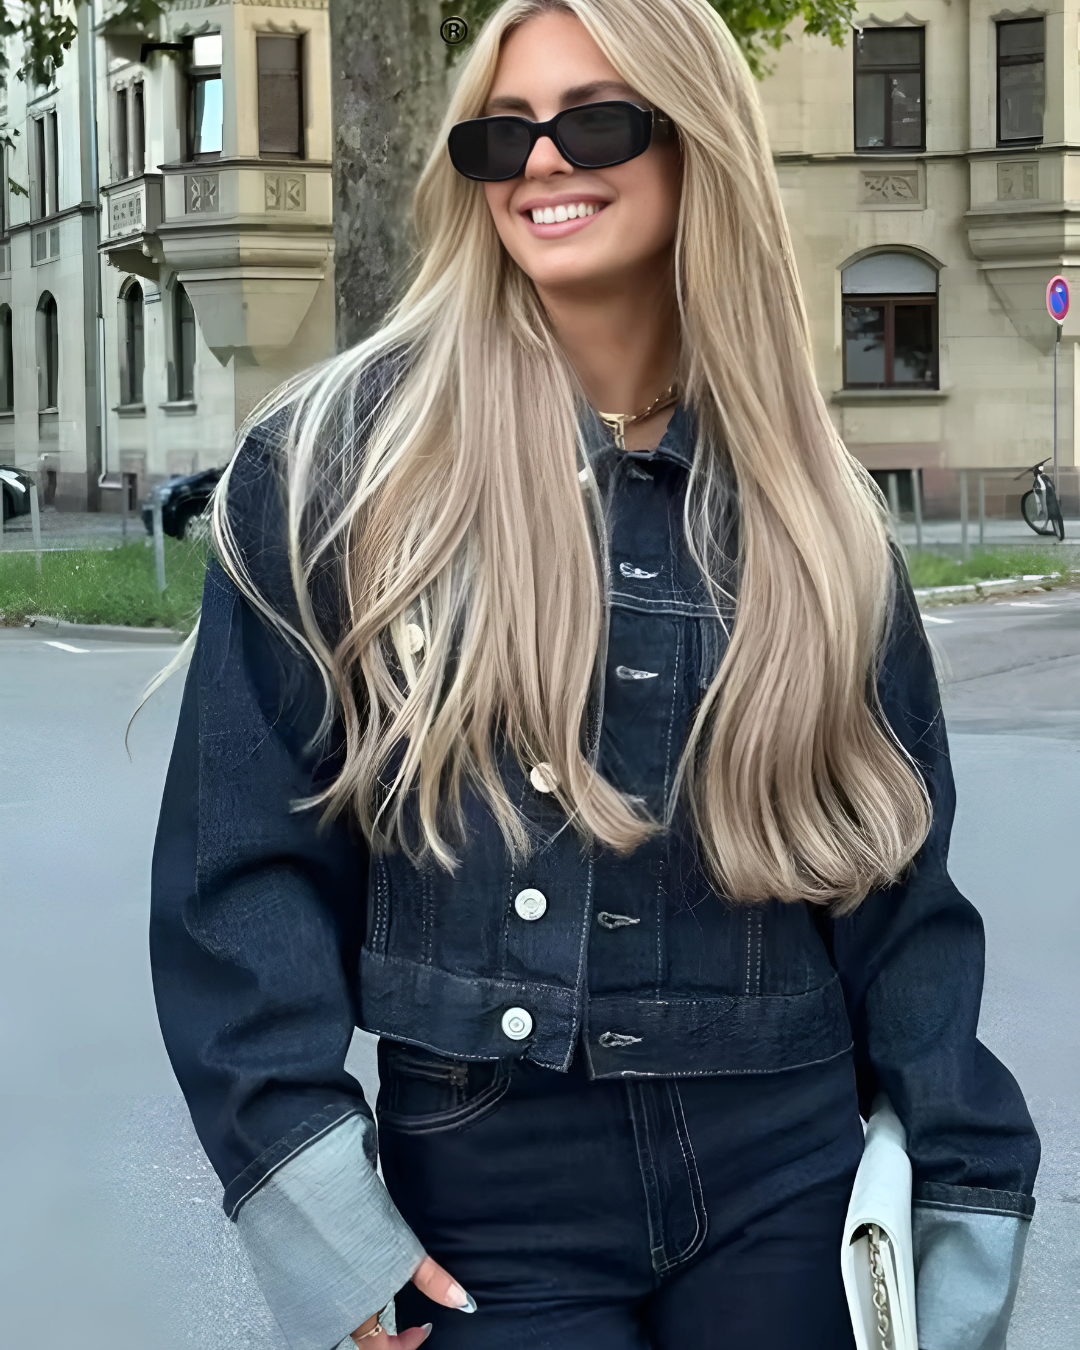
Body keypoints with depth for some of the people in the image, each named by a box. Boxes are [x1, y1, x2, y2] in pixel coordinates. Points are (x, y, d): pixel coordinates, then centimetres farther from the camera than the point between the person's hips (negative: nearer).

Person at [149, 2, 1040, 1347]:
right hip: (487, 1198, -2)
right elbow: (243, 856, -6)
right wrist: (315, 1214, -13)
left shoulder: (806, 507, 4)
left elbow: (896, 883, 7)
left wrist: (966, 1212, 3)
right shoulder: (341, 462, -5)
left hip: (786, 1180, 3)